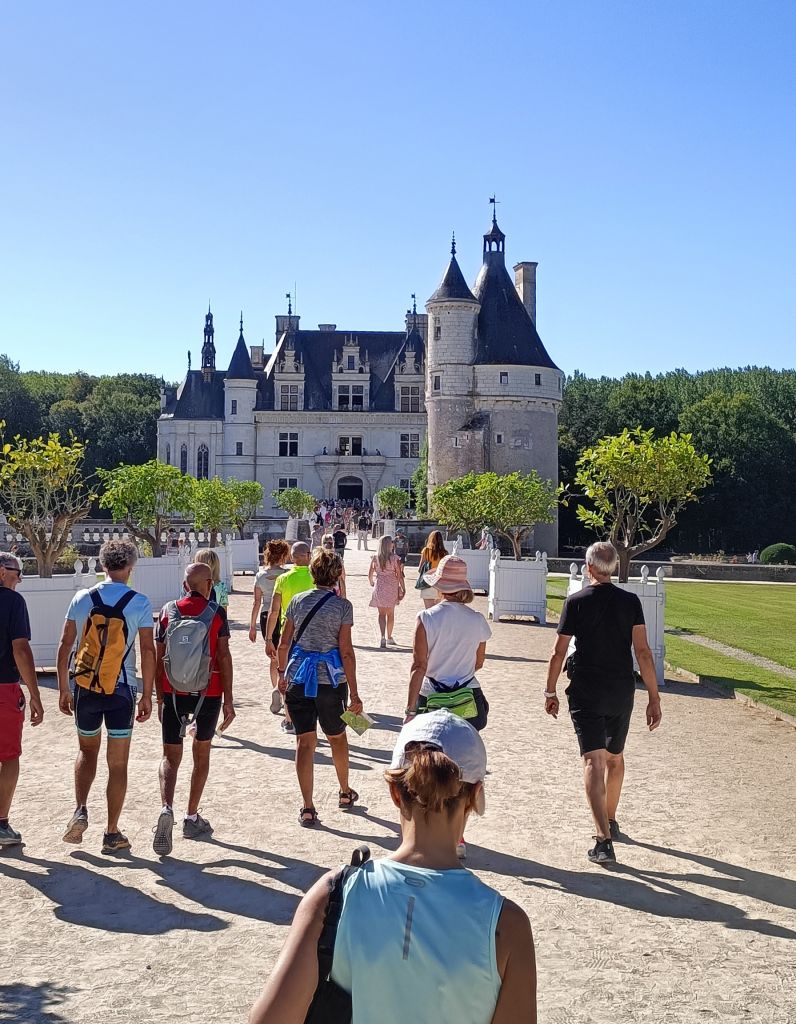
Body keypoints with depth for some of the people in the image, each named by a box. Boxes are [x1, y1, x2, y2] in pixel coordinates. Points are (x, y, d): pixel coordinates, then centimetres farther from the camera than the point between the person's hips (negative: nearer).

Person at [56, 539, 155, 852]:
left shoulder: (81, 599, 0)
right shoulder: (140, 603, -6)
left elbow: (65, 645, 3)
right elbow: (147, 650, -8)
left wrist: (63, 689, 12)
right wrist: (147, 695, 0)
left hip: (85, 687, 2)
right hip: (121, 689, -2)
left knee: (87, 751, 23)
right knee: (118, 763, 8)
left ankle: (80, 811, 3)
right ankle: (112, 833, 13)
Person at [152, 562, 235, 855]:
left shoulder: (168, 612, 3)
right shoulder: (216, 613, -4)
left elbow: (158, 659, 4)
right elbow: (223, 656, -8)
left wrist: (160, 698, 12)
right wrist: (228, 700, -5)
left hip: (173, 692, 1)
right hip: (208, 692, -1)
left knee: (170, 756, 5)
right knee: (201, 752, 16)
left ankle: (167, 808, -20)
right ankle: (192, 819, 21)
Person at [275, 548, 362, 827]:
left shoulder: (297, 601, 2)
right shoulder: (342, 606, -7)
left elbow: (284, 643, 5)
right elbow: (346, 652, -10)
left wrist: (282, 674, 21)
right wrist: (353, 693, -7)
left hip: (298, 678, 2)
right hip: (331, 679, -1)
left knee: (305, 742, 3)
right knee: (337, 737, 20)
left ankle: (307, 808, 0)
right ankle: (345, 793, 37)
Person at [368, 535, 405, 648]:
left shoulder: (375, 558, -4)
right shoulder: (394, 558, -9)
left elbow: (370, 574, 1)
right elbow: (399, 575, -8)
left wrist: (372, 583, 21)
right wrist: (403, 589, 1)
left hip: (379, 587, 1)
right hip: (392, 588, 0)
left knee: (381, 613, 5)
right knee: (390, 614, 15)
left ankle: (383, 637, -13)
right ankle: (389, 637, 27)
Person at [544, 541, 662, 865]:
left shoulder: (575, 602, -6)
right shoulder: (630, 601, -1)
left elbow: (559, 652, -5)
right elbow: (643, 652, -7)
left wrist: (550, 692, 7)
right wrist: (654, 698, -3)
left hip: (585, 692, -3)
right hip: (621, 692, 3)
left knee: (593, 761, -7)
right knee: (615, 757, 21)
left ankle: (603, 839, -19)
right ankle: (610, 822, 37)